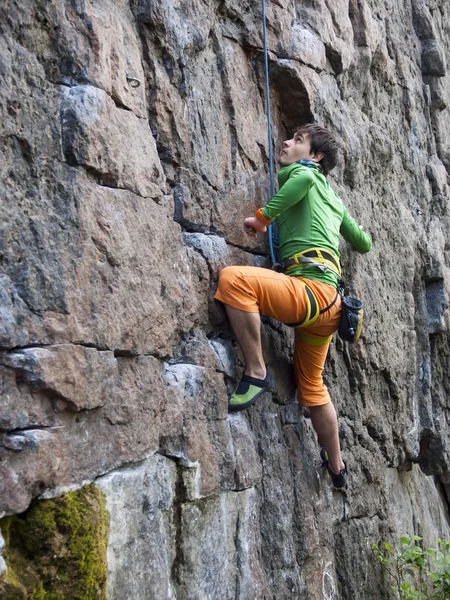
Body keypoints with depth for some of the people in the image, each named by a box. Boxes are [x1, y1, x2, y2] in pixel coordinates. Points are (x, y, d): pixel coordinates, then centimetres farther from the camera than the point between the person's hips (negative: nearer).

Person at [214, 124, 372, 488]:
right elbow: (364, 243, 38)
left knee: (233, 278, -27)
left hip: (311, 290, -9)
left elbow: (303, 176, -17)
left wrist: (264, 216, -12)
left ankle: (257, 373, -23)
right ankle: (337, 468, 38)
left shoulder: (299, 170, 10)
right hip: (328, 303, 9)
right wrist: (346, 229, 58)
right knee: (312, 385, 23)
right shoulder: (334, 201, 30)